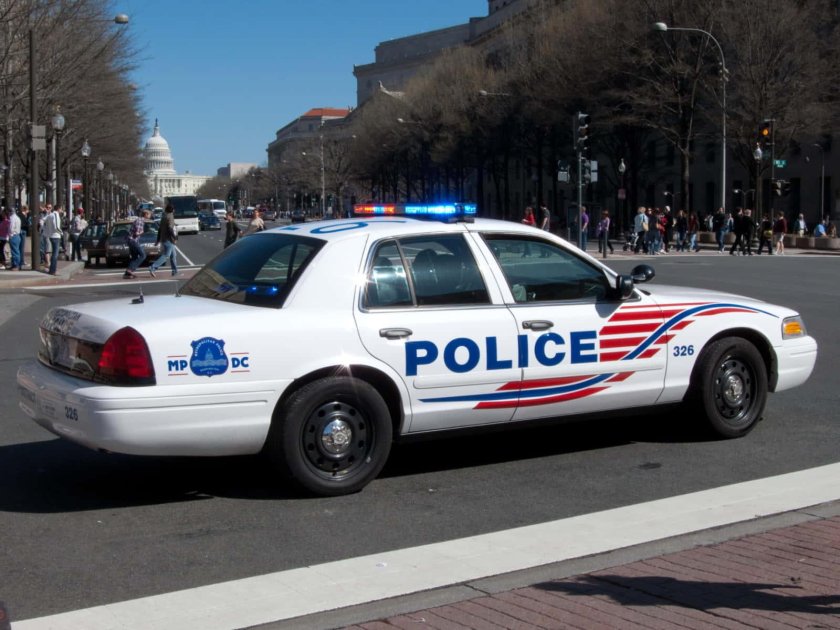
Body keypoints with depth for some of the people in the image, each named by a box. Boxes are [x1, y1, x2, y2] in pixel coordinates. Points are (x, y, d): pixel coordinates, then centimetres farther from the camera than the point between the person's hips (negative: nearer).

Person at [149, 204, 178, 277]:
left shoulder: (163, 217, 14)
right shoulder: (169, 217, -14)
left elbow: (160, 229, 17)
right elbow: (170, 228, -23)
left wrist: (158, 239, 20)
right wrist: (175, 238, -18)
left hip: (164, 239, 10)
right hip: (168, 240, -10)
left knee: (173, 255, 16)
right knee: (165, 255, -10)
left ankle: (175, 271, 18)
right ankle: (153, 267, -18)